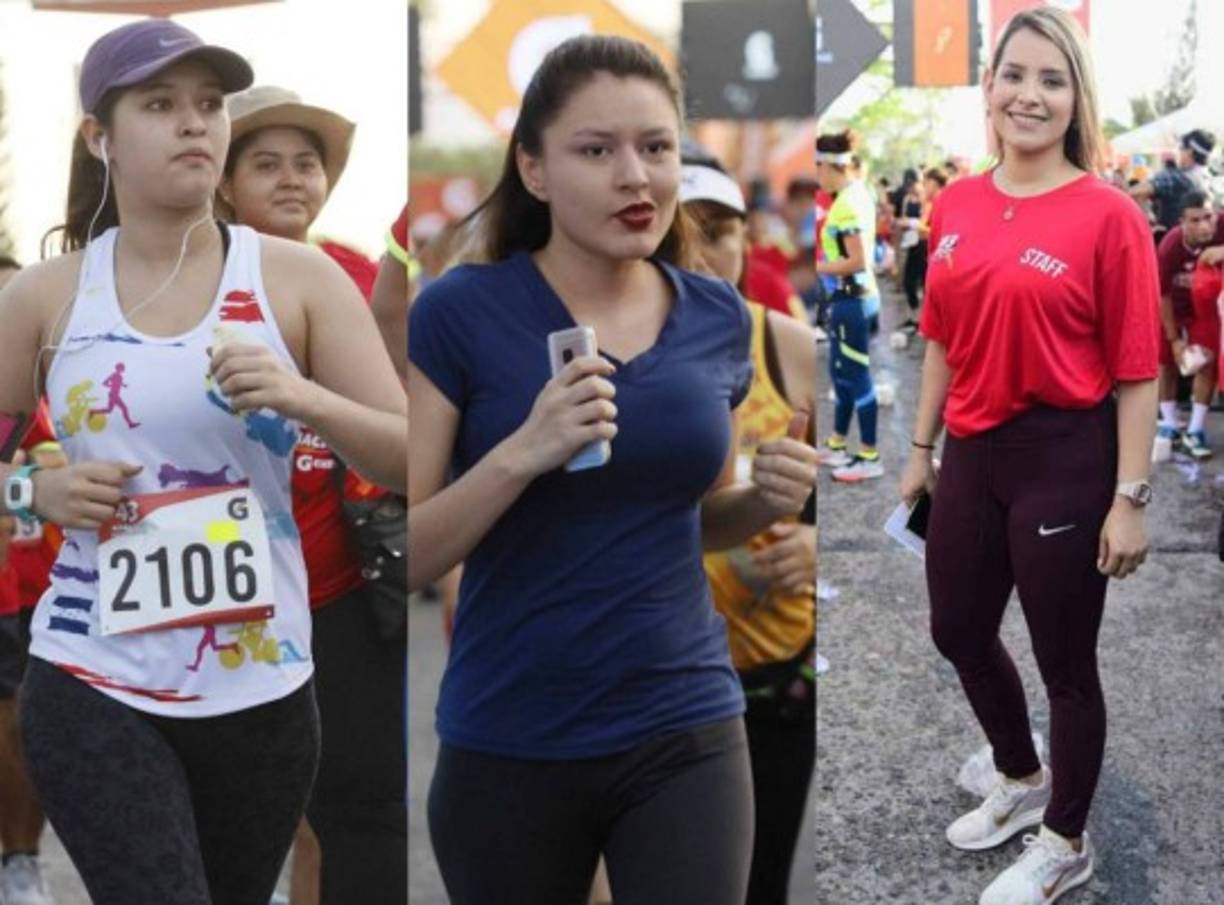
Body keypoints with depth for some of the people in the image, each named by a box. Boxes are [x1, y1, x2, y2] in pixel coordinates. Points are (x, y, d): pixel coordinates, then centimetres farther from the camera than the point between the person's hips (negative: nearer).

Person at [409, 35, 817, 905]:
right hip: (509, 749, -2)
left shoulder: (718, 315, 2)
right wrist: (523, 451, -27)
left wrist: (769, 499, -5)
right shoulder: (459, 313, -10)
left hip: (686, 736, 2)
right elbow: (407, 560, -12)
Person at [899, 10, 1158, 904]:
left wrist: (1129, 498, -14)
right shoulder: (956, 205, 3)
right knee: (959, 633, 22)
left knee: (1064, 663, 9)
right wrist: (922, 448, 15)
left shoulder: (1108, 215, -14)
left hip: (1066, 458, -6)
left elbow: (1136, 372, -13)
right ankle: (1023, 780, 48)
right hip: (972, 453, 6)